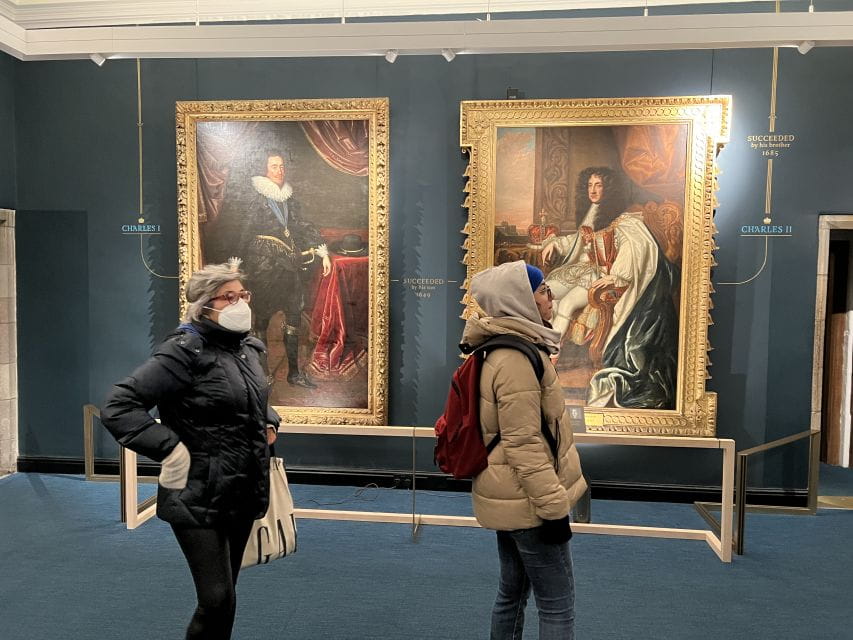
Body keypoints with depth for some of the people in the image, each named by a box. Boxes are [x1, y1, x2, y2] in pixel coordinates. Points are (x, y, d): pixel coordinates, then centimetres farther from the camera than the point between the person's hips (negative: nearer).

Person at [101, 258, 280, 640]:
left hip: (244, 494, 7)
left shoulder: (249, 348, 7)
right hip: (199, 499, -7)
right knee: (218, 601, -5)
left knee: (225, 594, 19)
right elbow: (117, 407, -19)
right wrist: (172, 451, -23)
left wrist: (269, 424, 8)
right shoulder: (185, 352, -16)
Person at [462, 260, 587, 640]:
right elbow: (523, 443, -24)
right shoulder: (516, 359, -22)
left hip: (509, 497, 10)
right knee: (557, 604, 2)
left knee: (513, 591, 20)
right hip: (527, 499, -10)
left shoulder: (502, 349, 10)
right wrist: (553, 505, -18)